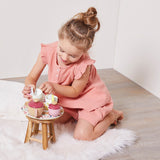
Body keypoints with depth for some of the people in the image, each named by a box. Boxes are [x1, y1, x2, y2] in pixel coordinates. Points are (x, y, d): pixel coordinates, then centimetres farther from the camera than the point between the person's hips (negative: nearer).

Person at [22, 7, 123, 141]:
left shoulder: (84, 65, -37)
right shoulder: (49, 51, -24)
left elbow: (75, 91, -21)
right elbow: (32, 77, -15)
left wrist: (54, 87, -39)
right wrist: (30, 86, -40)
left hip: (91, 98, -6)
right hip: (67, 96, 6)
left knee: (82, 135, -15)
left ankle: (112, 115, 8)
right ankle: (75, 113, 22)